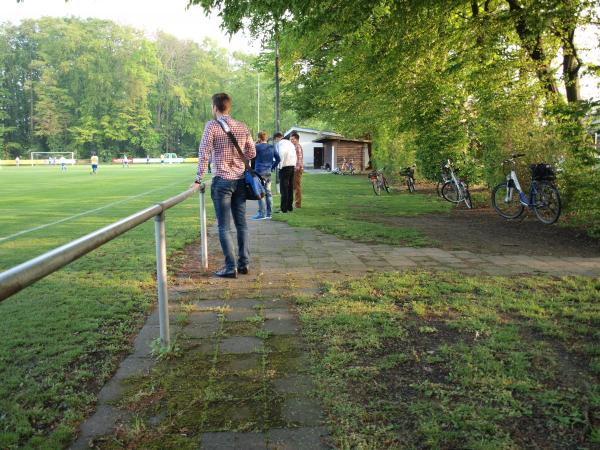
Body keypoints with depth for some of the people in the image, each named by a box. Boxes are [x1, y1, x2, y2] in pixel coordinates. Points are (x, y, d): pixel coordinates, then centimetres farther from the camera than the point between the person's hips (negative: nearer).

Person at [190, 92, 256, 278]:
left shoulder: (212, 125, -7)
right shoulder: (242, 126, 6)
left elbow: (203, 153, -10)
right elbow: (252, 153, 10)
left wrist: (198, 180, -5)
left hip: (222, 181, -5)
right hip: (240, 180, 5)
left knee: (224, 226, 0)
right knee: (241, 223, 11)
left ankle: (231, 267, 0)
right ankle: (244, 263, 16)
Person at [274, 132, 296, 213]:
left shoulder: (280, 143, -5)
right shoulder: (290, 143, 20)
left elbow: (281, 154, -20)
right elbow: (294, 155, 18)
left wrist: (280, 166, -13)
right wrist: (294, 165, 16)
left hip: (285, 167, -8)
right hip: (292, 166, 8)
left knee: (284, 189, -7)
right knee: (290, 188, 12)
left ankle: (284, 208, -7)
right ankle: (290, 207, 16)